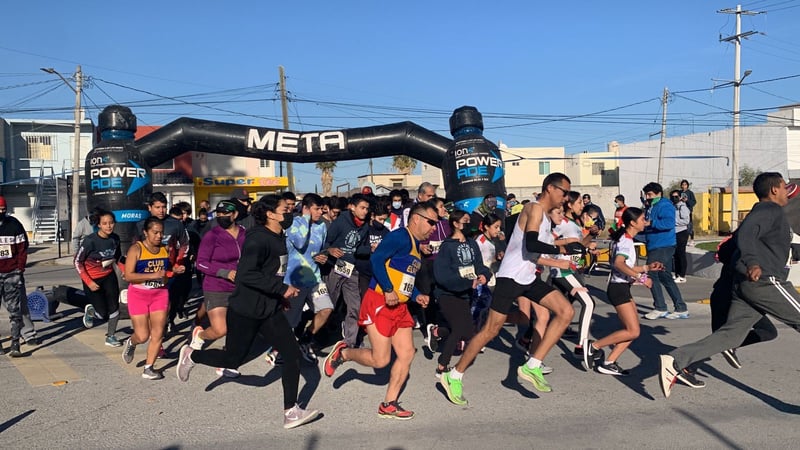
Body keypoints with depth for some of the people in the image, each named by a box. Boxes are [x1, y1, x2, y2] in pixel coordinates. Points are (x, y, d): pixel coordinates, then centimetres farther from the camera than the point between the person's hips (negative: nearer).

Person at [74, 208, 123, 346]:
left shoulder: (115, 239, -7)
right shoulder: (90, 241, -23)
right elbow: (77, 262, -15)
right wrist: (89, 282, -18)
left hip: (109, 276, 4)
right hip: (92, 279, -4)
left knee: (114, 306, -6)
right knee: (103, 314, -3)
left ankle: (111, 337, 13)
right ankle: (90, 311, 33)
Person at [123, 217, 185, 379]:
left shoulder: (165, 249, 3)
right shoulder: (136, 249, -11)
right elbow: (128, 276, -17)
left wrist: (175, 270, -3)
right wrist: (153, 275, -25)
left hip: (160, 294, 4)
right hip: (139, 295, -4)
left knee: (158, 333, -1)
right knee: (142, 336, -2)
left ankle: (148, 369, 12)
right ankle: (130, 343, 34)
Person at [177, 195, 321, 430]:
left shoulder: (279, 238, 9)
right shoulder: (257, 238, -19)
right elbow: (247, 274, -30)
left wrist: (282, 295, 14)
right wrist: (282, 289, -27)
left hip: (270, 310, 8)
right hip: (245, 311, -8)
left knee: (293, 355, -3)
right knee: (233, 360, 7)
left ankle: (291, 412, 5)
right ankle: (191, 355, 36)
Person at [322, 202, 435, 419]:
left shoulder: (416, 246, 17)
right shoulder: (400, 237, -13)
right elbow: (376, 259, -25)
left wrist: (416, 295, 9)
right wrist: (388, 290, -28)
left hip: (400, 307, 10)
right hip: (379, 304, -9)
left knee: (407, 354, 4)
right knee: (380, 360, -6)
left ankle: (388, 405, 13)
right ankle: (343, 352, 20)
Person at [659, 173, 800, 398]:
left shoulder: (764, 211, 27)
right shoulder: (771, 210, -3)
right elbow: (746, 233, -22)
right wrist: (752, 262, -36)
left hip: (744, 283, 9)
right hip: (765, 281, -9)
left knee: (730, 334, 3)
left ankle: (676, 361, -8)